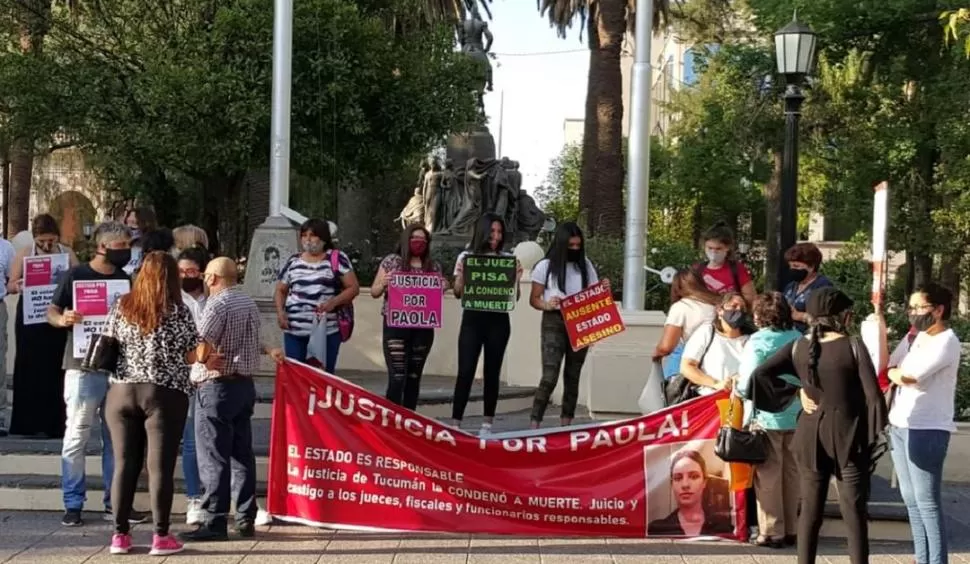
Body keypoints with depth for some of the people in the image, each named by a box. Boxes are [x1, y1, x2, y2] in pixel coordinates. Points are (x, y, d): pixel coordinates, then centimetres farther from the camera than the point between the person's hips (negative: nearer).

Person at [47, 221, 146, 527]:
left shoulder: (125, 279, 12)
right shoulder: (76, 275, -3)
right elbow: (52, 311, -2)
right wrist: (62, 320, -24)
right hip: (84, 366, -5)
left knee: (116, 437, 10)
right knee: (76, 435, -3)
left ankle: (115, 503, 17)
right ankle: (73, 504, 4)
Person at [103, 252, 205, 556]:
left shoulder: (121, 307, 4)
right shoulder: (178, 312, -5)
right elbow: (192, 356, -3)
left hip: (121, 392, 3)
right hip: (165, 395, -3)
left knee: (125, 463, 8)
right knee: (160, 466, 1)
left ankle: (120, 534, 10)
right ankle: (161, 536, 4)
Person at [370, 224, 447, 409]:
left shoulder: (434, 266, 11)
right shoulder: (391, 261, 3)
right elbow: (374, 292, 6)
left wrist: (443, 288, -3)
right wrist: (383, 284, -15)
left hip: (423, 328, 3)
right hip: (396, 326, -3)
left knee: (414, 377, 8)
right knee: (397, 377, -12)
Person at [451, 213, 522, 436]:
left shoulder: (508, 259, 6)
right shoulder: (466, 257, 3)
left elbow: (515, 297, 7)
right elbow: (458, 293, 3)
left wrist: (516, 278, -10)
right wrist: (461, 273, -14)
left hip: (498, 321, 2)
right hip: (472, 319, -1)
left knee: (492, 371, 5)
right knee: (465, 371, -7)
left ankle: (488, 423, 11)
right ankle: (455, 422, -3)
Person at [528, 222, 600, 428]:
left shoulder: (585, 264, 10)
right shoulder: (545, 266, 0)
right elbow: (534, 299, 0)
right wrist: (547, 305, -21)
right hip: (554, 323, -4)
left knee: (573, 376, 8)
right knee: (550, 377, -14)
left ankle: (566, 424, 14)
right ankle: (535, 424, -11)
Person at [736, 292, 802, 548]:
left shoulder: (758, 342, -12)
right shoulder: (799, 339, 3)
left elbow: (748, 384, -16)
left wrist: (736, 386, 3)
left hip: (766, 417, -5)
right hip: (796, 416, 5)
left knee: (768, 476, 3)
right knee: (791, 473, 13)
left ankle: (772, 532, 5)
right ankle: (790, 529, 21)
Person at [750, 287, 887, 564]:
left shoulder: (798, 347, 0)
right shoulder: (854, 346, -11)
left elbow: (759, 375, -5)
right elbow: (872, 394, -14)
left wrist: (797, 393, 0)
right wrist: (874, 431, -1)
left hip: (811, 435, 3)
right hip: (848, 435, -3)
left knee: (810, 510, 11)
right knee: (854, 512, 2)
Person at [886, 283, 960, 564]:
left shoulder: (946, 342, -13)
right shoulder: (914, 337, 14)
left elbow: (908, 376, -20)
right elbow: (886, 366, 8)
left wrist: (891, 371, -1)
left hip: (927, 430, -9)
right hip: (900, 426, 9)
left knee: (927, 501, -6)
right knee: (910, 498, 12)